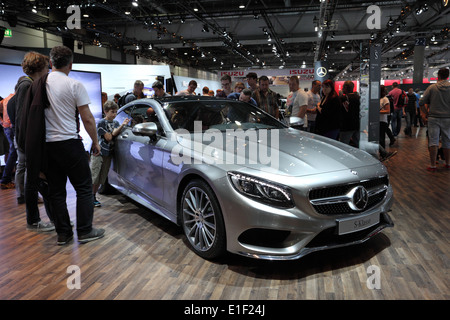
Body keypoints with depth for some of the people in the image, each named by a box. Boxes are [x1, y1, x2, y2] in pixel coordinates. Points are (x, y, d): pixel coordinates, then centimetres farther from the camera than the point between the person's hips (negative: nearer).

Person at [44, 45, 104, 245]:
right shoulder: (74, 85, -8)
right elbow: (88, 119, -9)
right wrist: (95, 142, 3)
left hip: (47, 145, 5)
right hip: (69, 144, -5)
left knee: (55, 190, 11)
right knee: (84, 188, 6)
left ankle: (63, 233, 17)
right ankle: (85, 231, 10)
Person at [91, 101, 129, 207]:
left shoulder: (116, 123, 12)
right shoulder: (101, 123, -6)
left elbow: (114, 133, -9)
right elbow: (108, 137, -13)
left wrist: (122, 125, -26)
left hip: (108, 154, 6)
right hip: (98, 153, -5)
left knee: (101, 178, 10)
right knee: (93, 177, -6)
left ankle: (93, 196, 20)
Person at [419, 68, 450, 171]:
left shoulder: (432, 87, -1)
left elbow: (421, 102, -3)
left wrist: (425, 114, 6)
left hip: (433, 118, -1)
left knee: (433, 141, 0)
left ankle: (432, 165, -1)